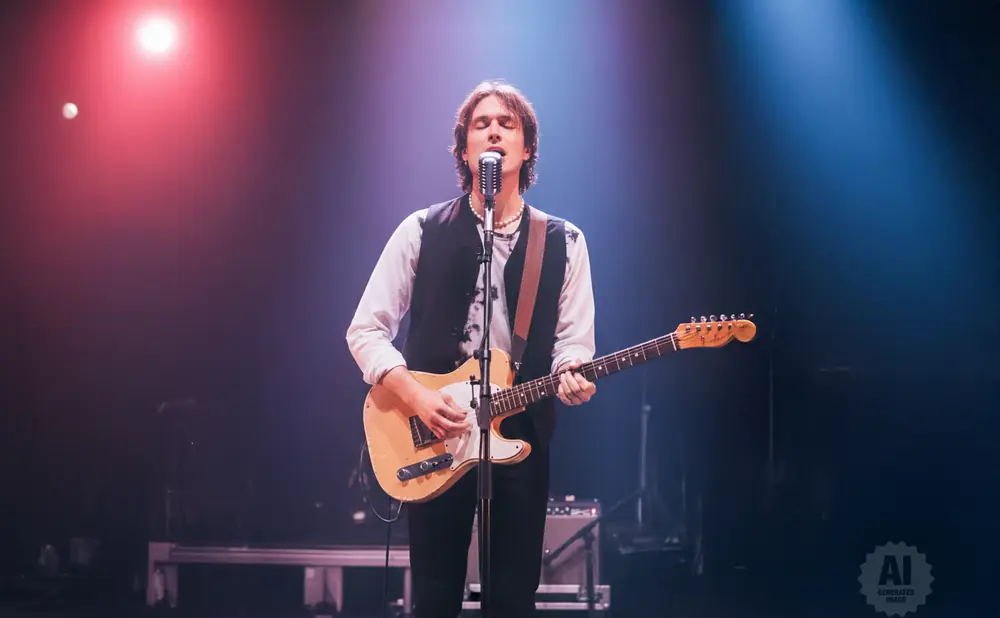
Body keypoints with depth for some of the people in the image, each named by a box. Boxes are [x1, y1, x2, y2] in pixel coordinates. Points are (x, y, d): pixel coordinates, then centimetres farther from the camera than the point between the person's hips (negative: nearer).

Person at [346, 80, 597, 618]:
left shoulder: (564, 243, 7)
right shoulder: (421, 231, 3)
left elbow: (574, 340, 4)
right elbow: (365, 329, 2)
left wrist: (570, 379, -20)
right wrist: (415, 395, -12)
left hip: (522, 436, 1)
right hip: (431, 437, -1)